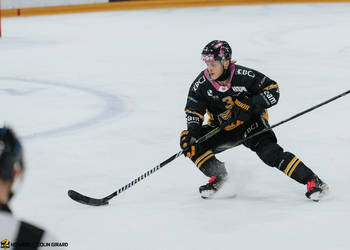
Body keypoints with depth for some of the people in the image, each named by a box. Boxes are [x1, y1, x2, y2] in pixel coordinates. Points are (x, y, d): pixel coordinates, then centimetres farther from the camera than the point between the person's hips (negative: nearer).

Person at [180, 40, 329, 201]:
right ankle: (218, 175, 4)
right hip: (222, 129, 4)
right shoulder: (201, 84, -14)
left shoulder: (243, 76, -23)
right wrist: (192, 131, -27)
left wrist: (249, 104, -31)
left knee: (270, 153, -27)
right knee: (192, 143, -18)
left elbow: (272, 90, -17)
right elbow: (193, 111, -8)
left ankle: (312, 181, -22)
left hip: (250, 123, -4)